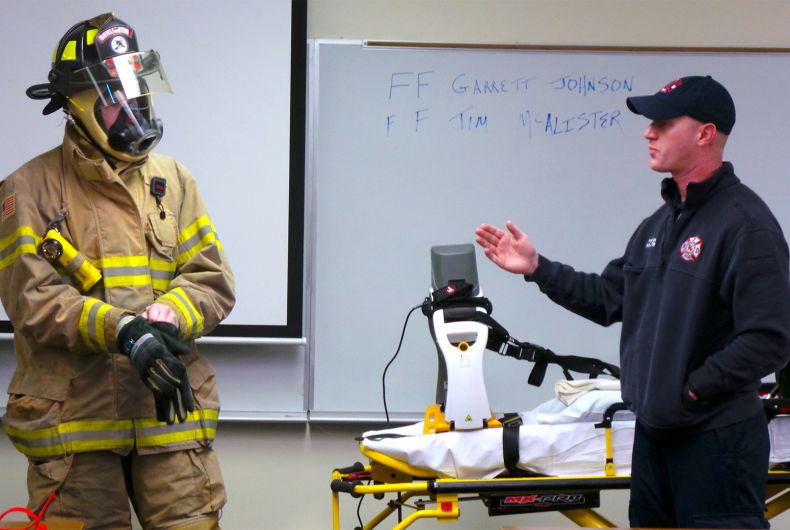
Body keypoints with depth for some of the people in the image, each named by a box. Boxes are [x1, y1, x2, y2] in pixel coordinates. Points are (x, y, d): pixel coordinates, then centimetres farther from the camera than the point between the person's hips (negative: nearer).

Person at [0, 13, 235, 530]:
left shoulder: (173, 181, 12)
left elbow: (214, 281, 5)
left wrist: (164, 321, -16)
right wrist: (122, 330, -22)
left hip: (171, 414, 3)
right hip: (73, 421, -3)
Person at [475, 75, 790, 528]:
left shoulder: (745, 224, -16)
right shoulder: (662, 222, 13)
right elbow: (610, 299, 17)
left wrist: (690, 388, -17)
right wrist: (537, 268, 10)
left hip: (717, 439, -9)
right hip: (656, 431, 9)